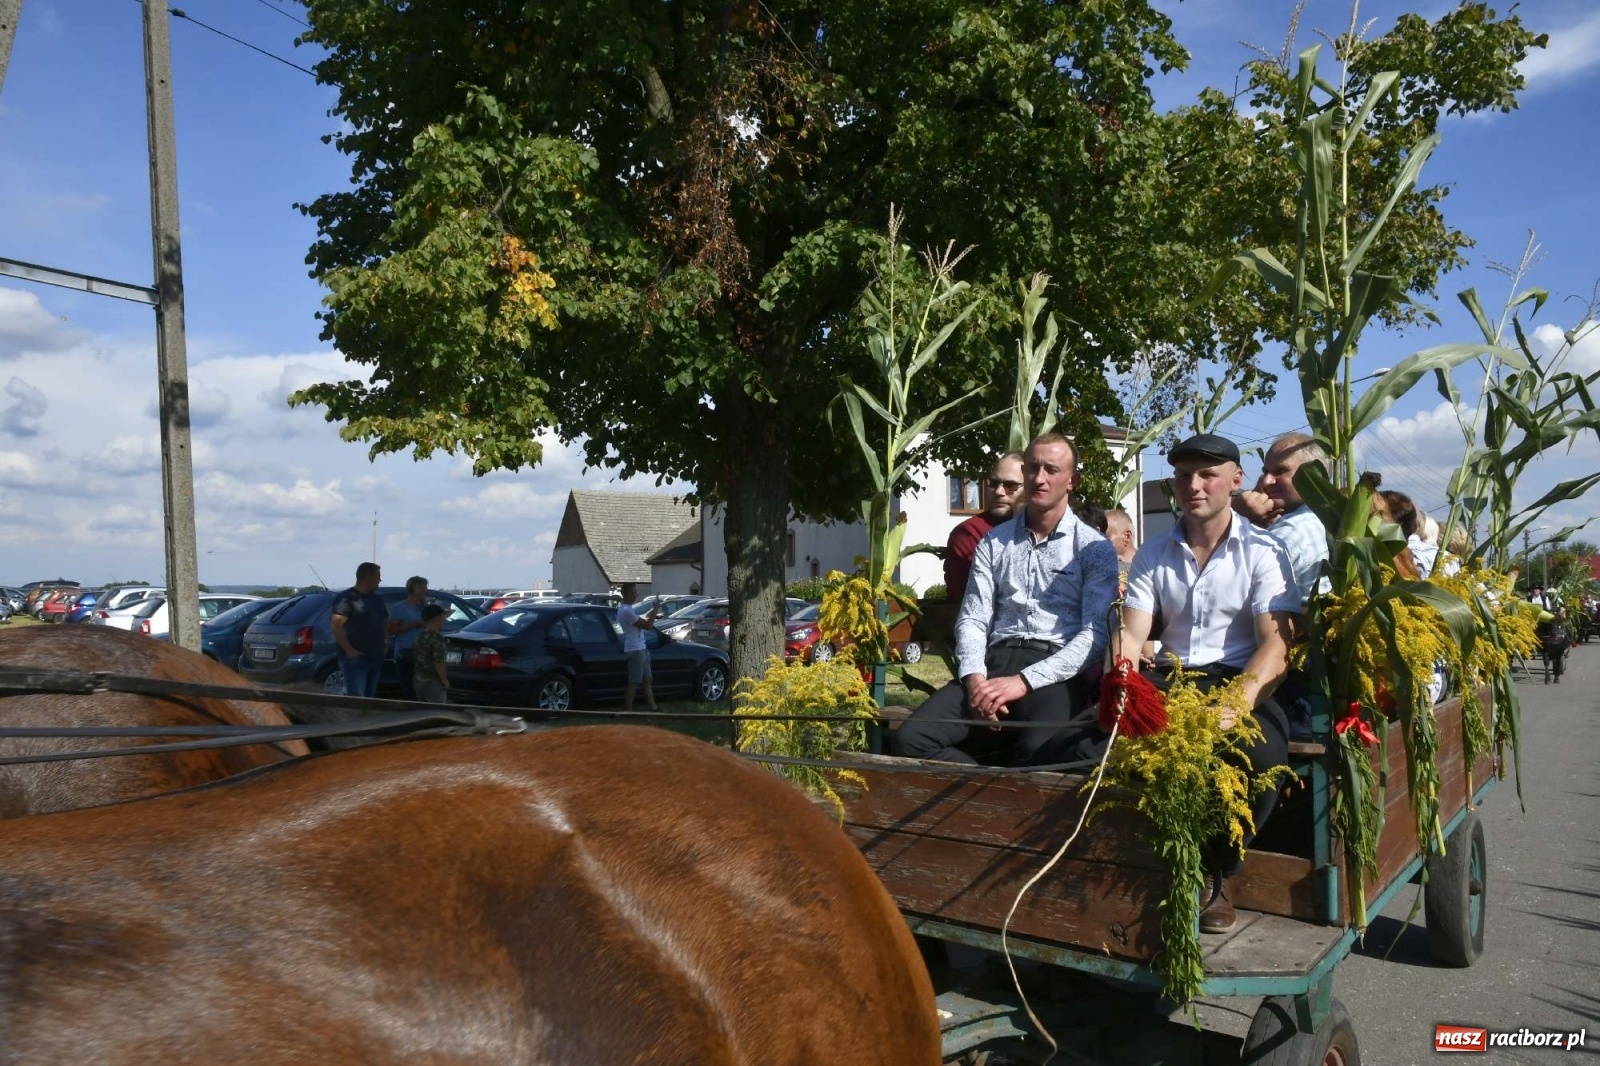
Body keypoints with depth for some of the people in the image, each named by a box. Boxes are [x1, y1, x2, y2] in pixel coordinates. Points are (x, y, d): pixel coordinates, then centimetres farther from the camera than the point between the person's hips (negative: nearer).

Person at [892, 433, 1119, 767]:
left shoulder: (1094, 548, 6)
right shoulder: (993, 542, 17)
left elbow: (1095, 633, -4)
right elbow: (973, 618, 11)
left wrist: (1025, 681, -15)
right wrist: (974, 676, -11)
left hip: (1056, 671, -3)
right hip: (995, 663, 4)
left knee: (1041, 753, -38)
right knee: (910, 740, -21)